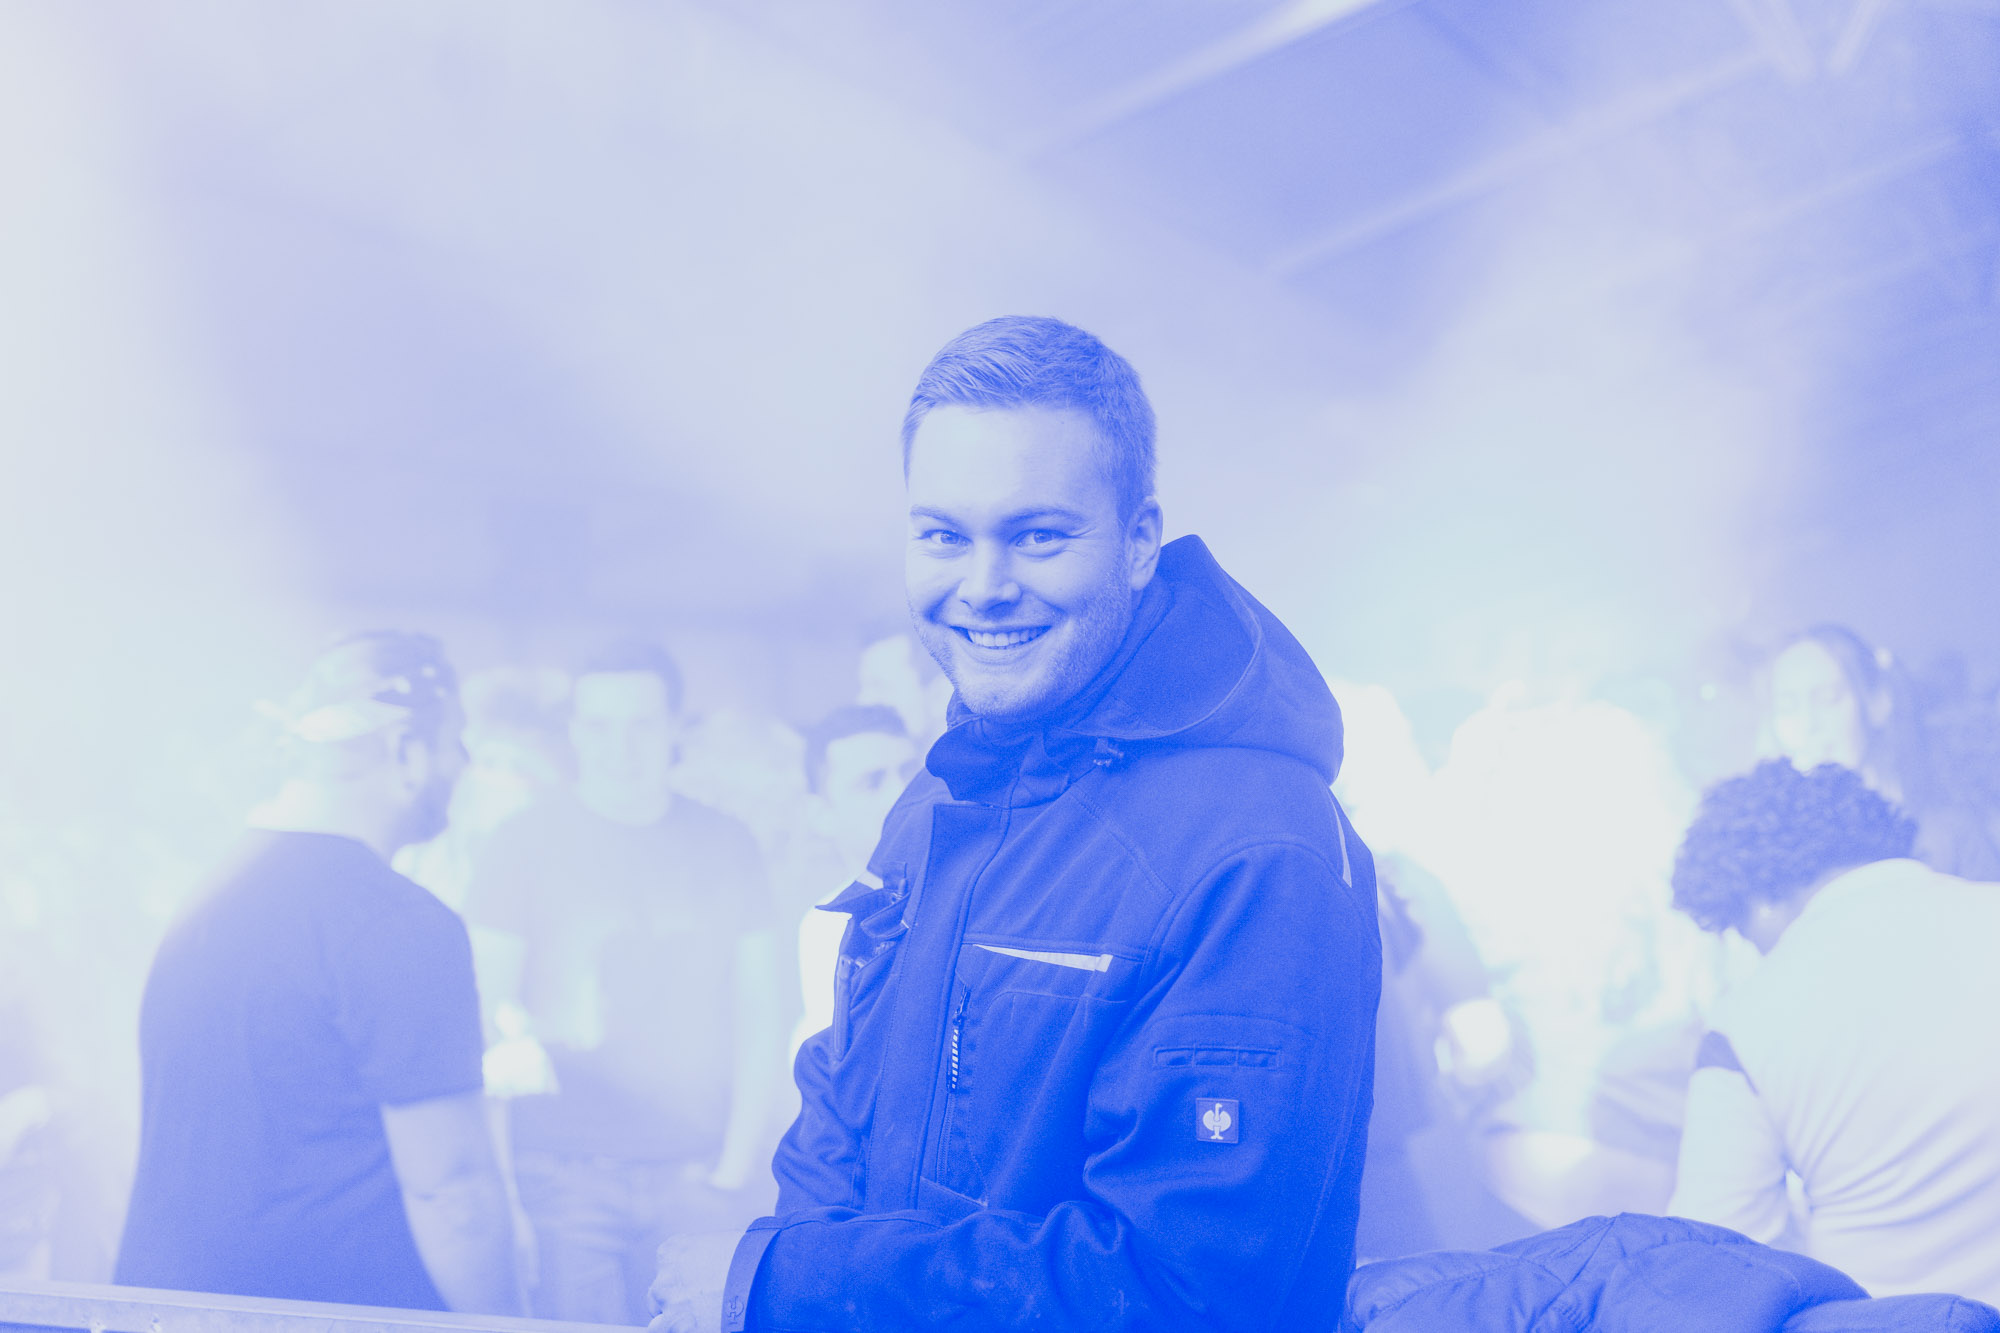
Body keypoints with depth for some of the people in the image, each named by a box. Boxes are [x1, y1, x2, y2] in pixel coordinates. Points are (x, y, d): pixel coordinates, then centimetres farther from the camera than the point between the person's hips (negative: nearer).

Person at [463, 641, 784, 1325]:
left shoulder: (727, 846, 8)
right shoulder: (526, 843, 1)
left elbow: (758, 1015, 8)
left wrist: (735, 1168, 2)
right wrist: (516, 1038, -17)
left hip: (699, 1175, 2)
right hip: (568, 1172, -2)